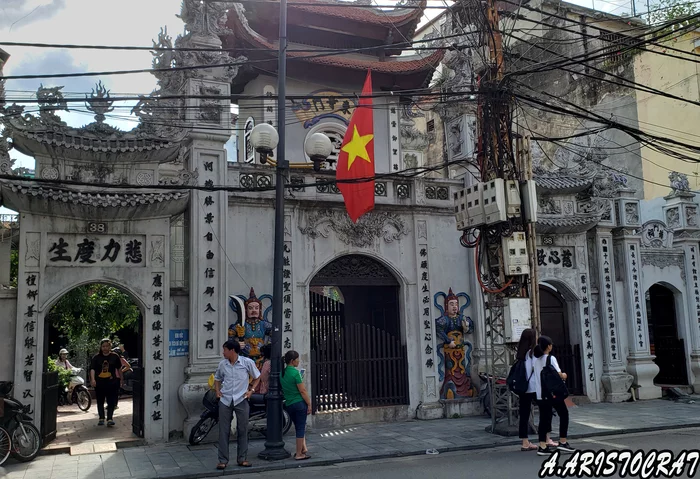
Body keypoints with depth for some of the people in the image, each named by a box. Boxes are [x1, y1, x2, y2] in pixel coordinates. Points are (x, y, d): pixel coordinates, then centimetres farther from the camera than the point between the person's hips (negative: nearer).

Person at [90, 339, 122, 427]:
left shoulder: (115, 357, 2)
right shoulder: (96, 357, 0)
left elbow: (119, 368, 13)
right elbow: (92, 369, -9)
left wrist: (120, 379, 19)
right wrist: (93, 379, -25)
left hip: (112, 382, -1)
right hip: (99, 382, 1)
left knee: (111, 401, -6)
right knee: (100, 401, 11)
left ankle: (110, 419, -5)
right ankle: (101, 418, 21)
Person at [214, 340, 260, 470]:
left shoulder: (247, 362, -5)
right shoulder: (222, 364, 4)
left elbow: (257, 377, 8)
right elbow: (217, 378, 21)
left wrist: (251, 390, -2)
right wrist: (217, 391, 6)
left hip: (241, 400, -2)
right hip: (225, 401, 2)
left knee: (242, 430, 5)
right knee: (223, 431, 2)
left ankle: (242, 459, 15)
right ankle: (223, 460, 10)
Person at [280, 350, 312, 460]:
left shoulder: (282, 373, 6)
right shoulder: (295, 372, -16)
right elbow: (302, 391, -16)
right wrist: (309, 404, -8)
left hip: (288, 404, 7)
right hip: (300, 403, -7)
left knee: (299, 427, 19)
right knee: (301, 428, 2)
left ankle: (303, 448, 21)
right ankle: (299, 454, 7)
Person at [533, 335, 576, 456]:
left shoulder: (535, 359, 7)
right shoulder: (551, 359, -10)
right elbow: (559, 375, -15)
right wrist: (564, 375, 6)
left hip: (540, 394, 6)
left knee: (544, 418, 6)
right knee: (564, 414, 11)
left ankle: (542, 446, 2)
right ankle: (562, 442, 10)